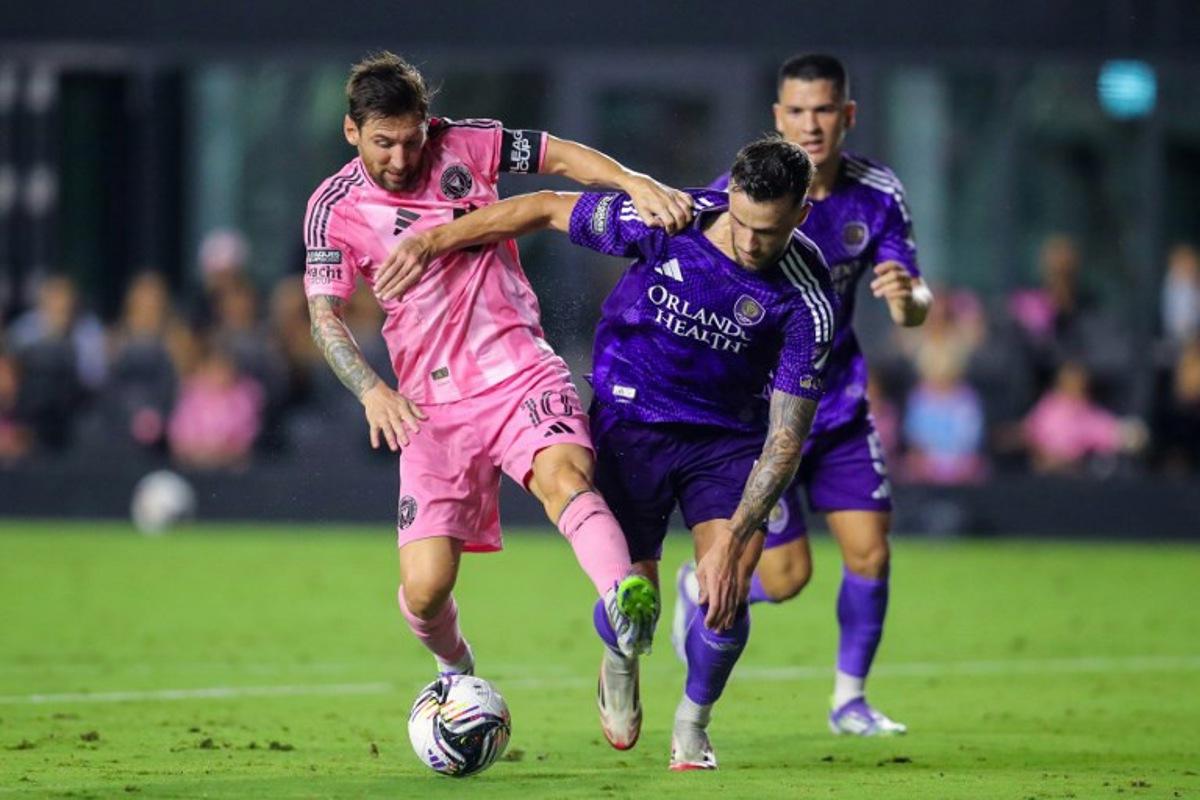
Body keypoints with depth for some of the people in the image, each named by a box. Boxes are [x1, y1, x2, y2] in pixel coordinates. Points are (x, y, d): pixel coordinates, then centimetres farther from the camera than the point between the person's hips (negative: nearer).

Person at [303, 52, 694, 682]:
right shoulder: (334, 209, 0)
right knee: (424, 589, -7)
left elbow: (560, 157, 10)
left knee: (563, 473, -34)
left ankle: (626, 604, -59)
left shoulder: (464, 146, 2)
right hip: (430, 405, 1)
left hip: (520, 371, -1)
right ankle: (455, 670, 28)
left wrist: (638, 184, -9)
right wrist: (372, 391, -21)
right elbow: (324, 316, -4)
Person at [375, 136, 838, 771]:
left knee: (725, 595, -17)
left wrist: (733, 541, -28)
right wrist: (435, 240, -6)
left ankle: (692, 724, 14)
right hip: (630, 423, 0)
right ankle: (619, 665, 34)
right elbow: (547, 209, -7)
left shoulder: (807, 300, -22)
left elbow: (786, 438, -20)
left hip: (729, 441, 0)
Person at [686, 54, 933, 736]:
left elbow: (915, 307, -7)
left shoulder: (878, 195, -7)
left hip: (838, 397, 4)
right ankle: (702, 589, 29)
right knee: (786, 577, -4)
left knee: (870, 552, -3)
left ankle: (850, 699, 16)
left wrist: (907, 296, -32)